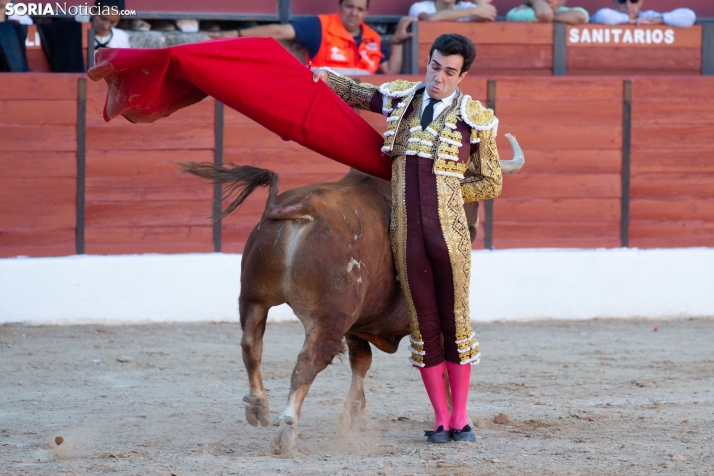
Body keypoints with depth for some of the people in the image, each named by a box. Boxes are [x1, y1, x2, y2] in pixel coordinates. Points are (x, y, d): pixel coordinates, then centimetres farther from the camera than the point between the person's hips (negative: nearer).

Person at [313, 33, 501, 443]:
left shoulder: (476, 120, 0)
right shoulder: (401, 98, 9)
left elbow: (491, 185, 6)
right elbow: (353, 93, 26)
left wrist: (443, 190, -2)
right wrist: (325, 78, 8)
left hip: (450, 232, -2)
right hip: (408, 234, 2)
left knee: (455, 322, 3)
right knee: (424, 325, 5)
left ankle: (461, 420, 12)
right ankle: (441, 420, 12)